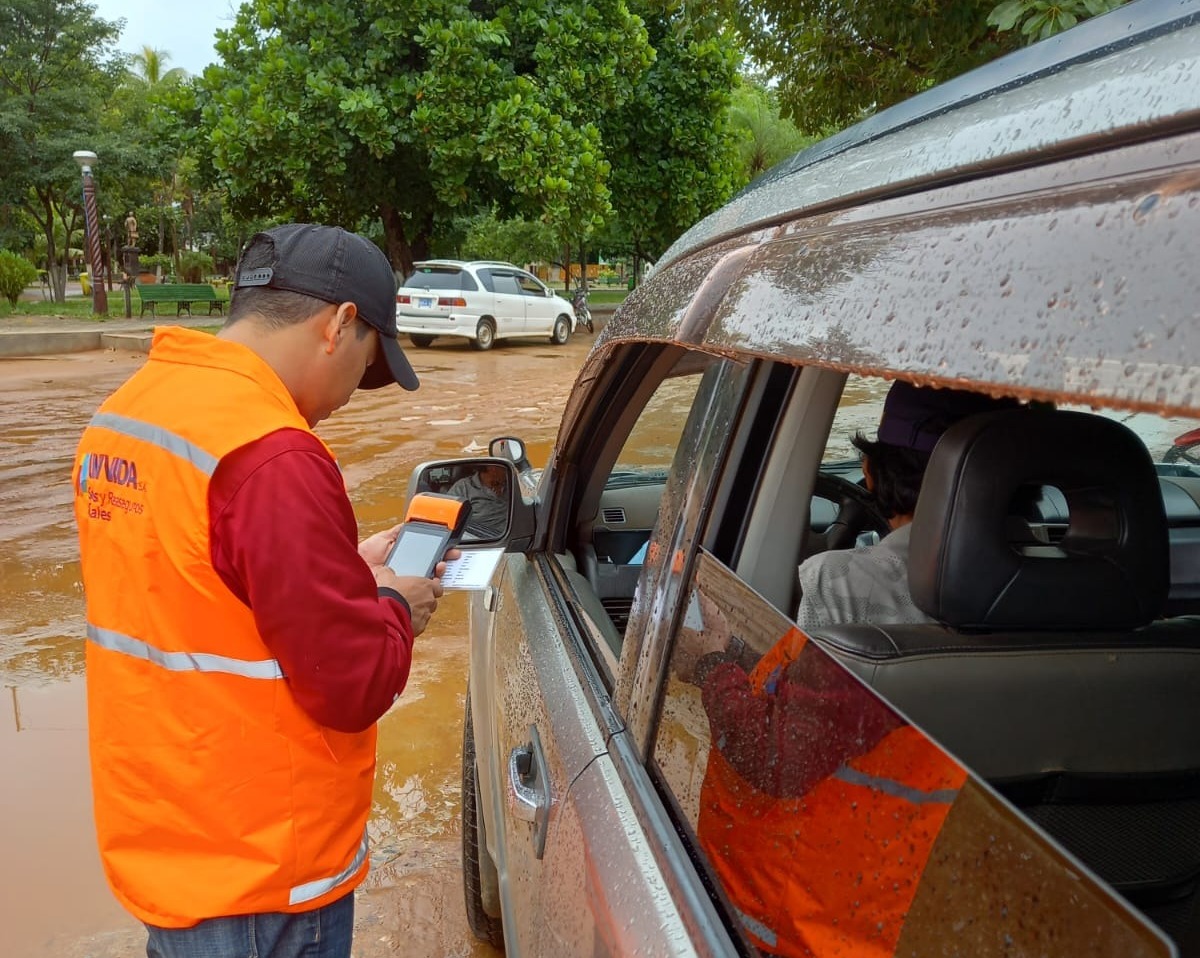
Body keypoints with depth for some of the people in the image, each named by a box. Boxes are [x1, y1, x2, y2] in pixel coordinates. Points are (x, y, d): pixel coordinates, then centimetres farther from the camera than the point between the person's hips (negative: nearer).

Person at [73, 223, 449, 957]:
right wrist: (395, 609, -5)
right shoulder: (273, 457, -28)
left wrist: (347, 573, 8)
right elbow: (350, 684, -24)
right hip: (256, 874, -8)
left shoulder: (124, 414, 1)